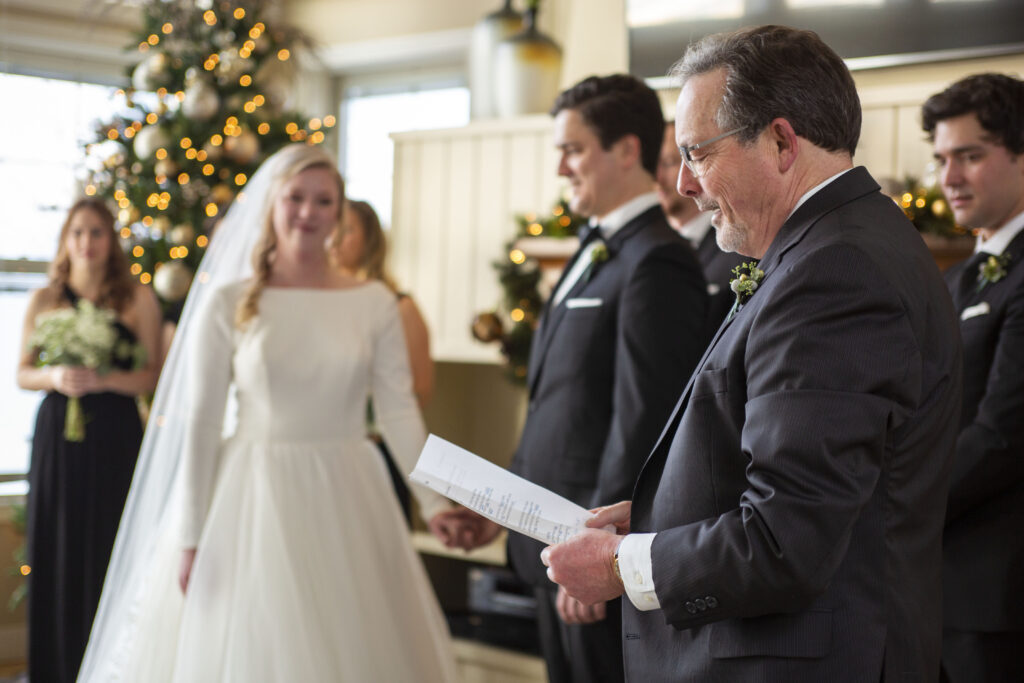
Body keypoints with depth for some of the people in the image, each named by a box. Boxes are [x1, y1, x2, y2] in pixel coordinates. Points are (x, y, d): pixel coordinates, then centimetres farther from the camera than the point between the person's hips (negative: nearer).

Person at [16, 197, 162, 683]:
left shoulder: (137, 299, 2)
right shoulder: (44, 300, 9)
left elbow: (152, 376, -1)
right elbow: (22, 374, 10)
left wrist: (103, 379, -16)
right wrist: (54, 377, -10)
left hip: (114, 440, -2)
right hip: (56, 437, 2)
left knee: (110, 552, -2)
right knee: (56, 554, 3)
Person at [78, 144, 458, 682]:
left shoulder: (375, 304, 3)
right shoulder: (228, 303, -2)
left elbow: (400, 411, 2)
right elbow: (200, 423, -2)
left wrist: (436, 502, -7)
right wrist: (190, 535, -4)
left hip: (347, 501, 2)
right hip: (254, 499, -1)